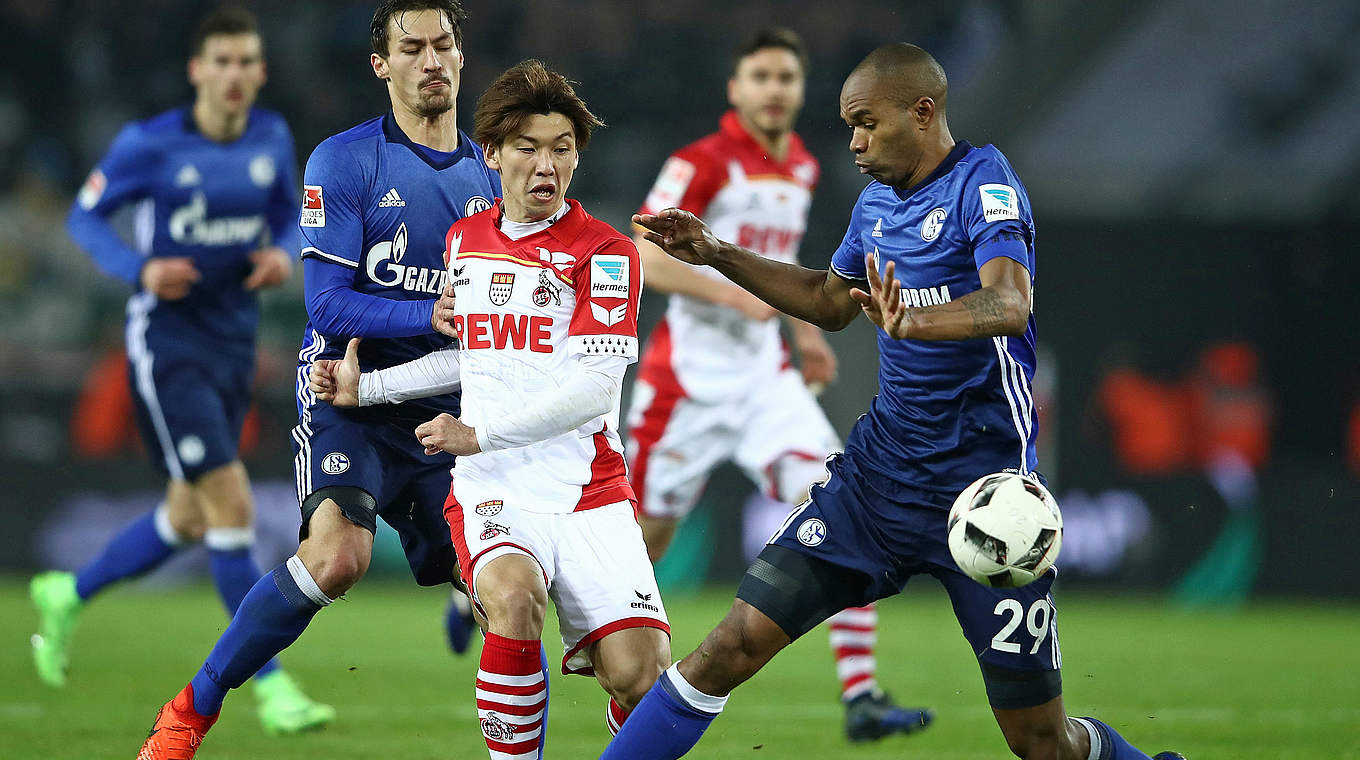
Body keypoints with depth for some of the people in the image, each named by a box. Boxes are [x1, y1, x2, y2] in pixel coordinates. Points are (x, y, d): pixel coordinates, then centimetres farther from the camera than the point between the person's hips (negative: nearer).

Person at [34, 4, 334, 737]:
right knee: (232, 505, -15)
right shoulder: (150, 144, -12)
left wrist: (283, 254, -7)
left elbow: (289, 217, 16)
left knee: (187, 523, 13)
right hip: (167, 339, -6)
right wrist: (140, 268, -20)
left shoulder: (272, 138, 2)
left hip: (234, 341, 6)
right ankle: (269, 684, -9)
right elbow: (85, 216, -3)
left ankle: (67, 595, 38)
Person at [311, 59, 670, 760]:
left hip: (589, 491, -2)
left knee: (641, 677, -18)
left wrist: (480, 435, -15)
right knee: (513, 593, -33)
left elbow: (594, 385, -12)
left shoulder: (605, 252, -3)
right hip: (493, 492, 2)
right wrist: (364, 387, 24)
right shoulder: (466, 238, 14)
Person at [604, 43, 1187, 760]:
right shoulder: (877, 202, 11)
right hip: (878, 474, 6)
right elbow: (831, 300, 31)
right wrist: (715, 255, 22)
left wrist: (911, 322, -49)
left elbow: (1008, 304, -30)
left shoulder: (982, 183, -12)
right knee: (736, 643, -9)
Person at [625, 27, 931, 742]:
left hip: (765, 377, 6)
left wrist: (804, 329, 16)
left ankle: (861, 697, -17)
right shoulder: (703, 164, -12)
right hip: (689, 379, -5)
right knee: (645, 537, 2)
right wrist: (736, 295, -27)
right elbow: (647, 259, -19)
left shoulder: (802, 168, 10)